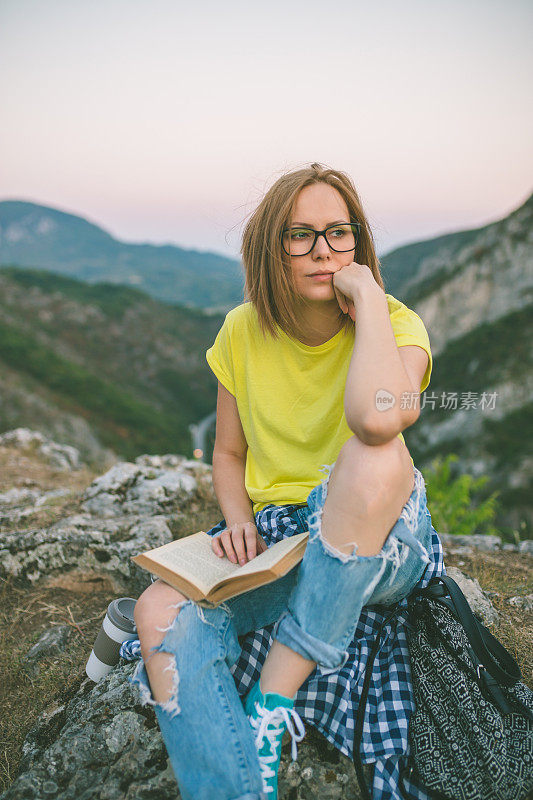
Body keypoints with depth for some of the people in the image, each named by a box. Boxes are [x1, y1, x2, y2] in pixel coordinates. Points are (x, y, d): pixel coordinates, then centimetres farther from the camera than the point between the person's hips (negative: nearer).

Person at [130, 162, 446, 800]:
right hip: (275, 541, 3)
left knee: (375, 458, -38)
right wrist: (238, 524, -8)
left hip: (382, 548, -2)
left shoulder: (395, 324, -11)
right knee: (161, 612, -26)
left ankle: (271, 705, -23)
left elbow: (379, 417, -37)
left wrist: (368, 297, -23)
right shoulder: (243, 331, 1)